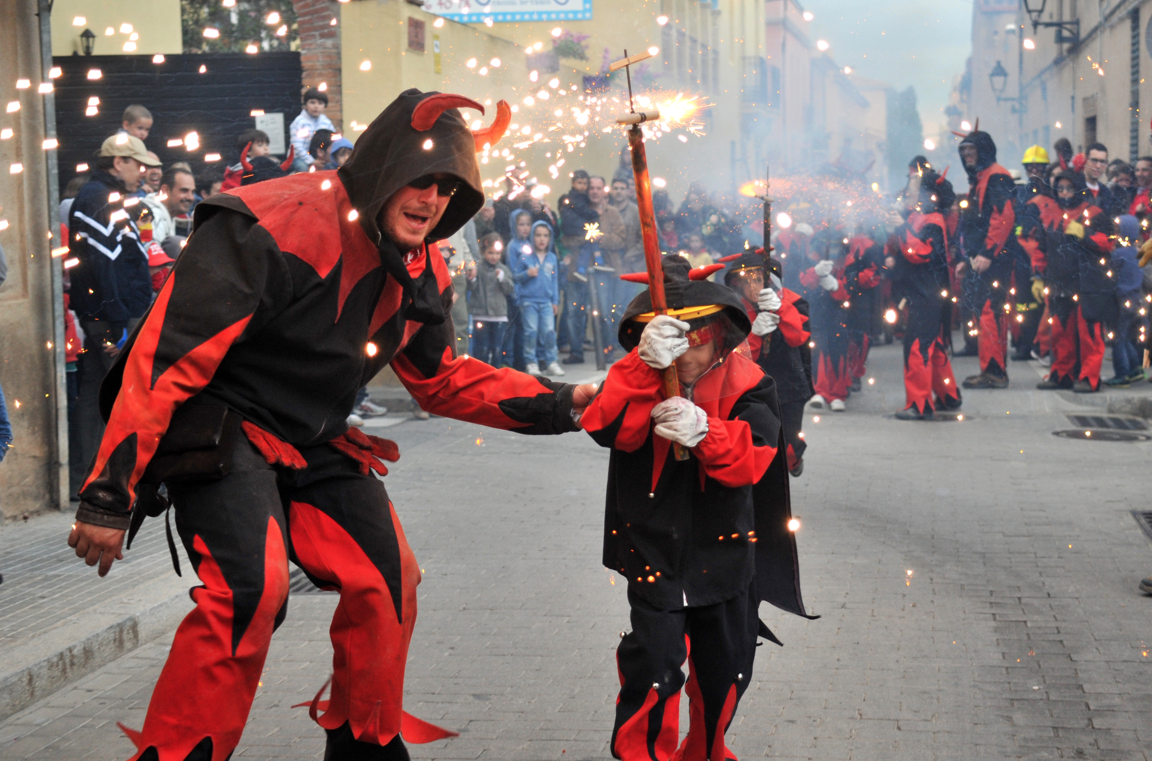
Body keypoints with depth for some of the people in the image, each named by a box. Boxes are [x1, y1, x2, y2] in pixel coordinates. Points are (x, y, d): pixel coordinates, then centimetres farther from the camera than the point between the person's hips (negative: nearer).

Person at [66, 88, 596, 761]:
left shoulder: (423, 274, 1)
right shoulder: (274, 227, -25)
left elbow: (444, 380, 18)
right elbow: (167, 358, -25)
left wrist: (558, 405, 6)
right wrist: (110, 496, -26)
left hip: (315, 443, 8)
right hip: (220, 429, -8)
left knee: (388, 581, 1)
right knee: (250, 586, -28)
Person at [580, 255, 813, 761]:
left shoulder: (745, 383, -6)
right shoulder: (637, 379, -7)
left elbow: (753, 458, -18)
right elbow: (606, 428, -27)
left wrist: (704, 432, -37)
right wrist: (646, 365, -39)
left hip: (723, 551, 2)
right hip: (654, 547, -2)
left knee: (726, 667, 16)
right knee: (654, 659, -13)